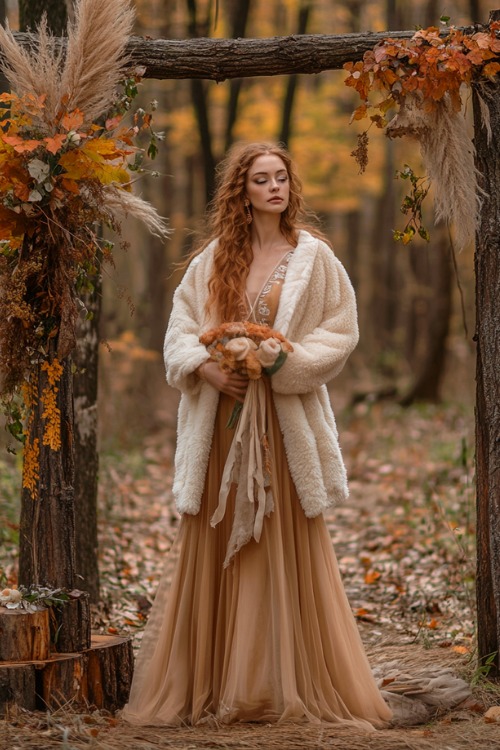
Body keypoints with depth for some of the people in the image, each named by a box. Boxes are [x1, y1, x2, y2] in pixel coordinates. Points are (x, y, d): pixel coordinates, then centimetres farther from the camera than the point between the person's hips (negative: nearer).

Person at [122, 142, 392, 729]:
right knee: (217, 547, 2)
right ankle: (215, 682, 9)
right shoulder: (214, 259, 10)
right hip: (221, 416, 3)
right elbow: (180, 328, 9)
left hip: (286, 421, -2)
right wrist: (208, 367, -10)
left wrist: (283, 361, -13)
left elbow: (341, 330, 0)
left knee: (286, 546, -2)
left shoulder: (312, 256, 3)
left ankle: (289, 686, 4)